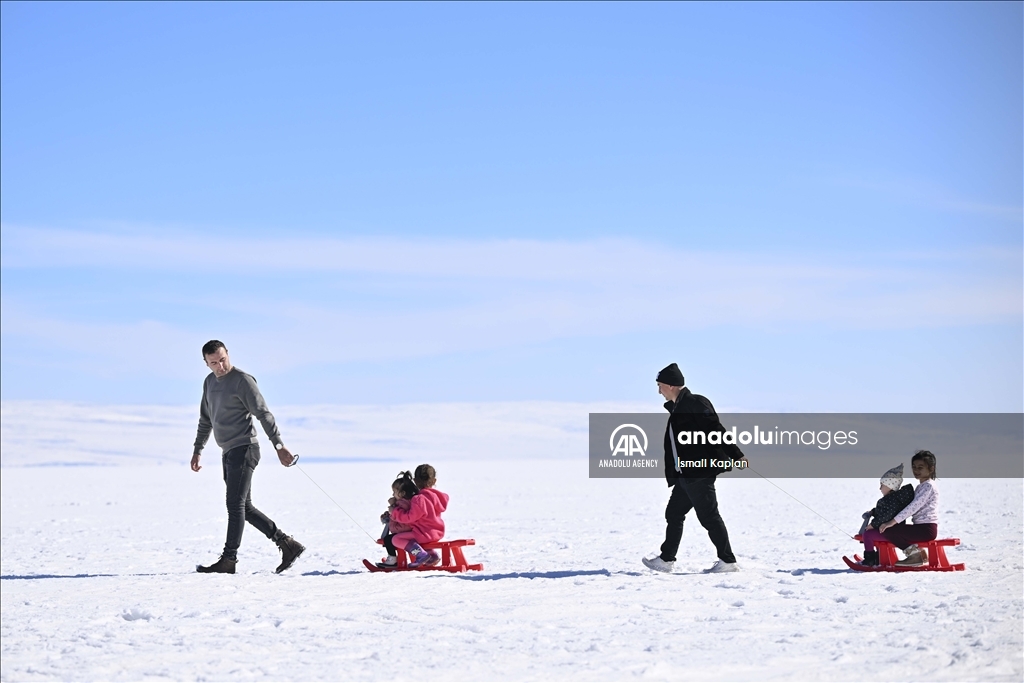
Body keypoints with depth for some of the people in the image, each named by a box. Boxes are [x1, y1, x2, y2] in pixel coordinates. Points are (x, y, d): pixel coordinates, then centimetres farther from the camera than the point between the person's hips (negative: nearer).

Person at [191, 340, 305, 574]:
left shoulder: (243, 380, -9)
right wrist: (197, 450, 25)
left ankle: (229, 559, -10)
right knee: (245, 507, 8)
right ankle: (287, 544, 10)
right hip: (228, 452, 9)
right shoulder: (210, 382, 16)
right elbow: (205, 420, 26)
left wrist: (279, 445, -20)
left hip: (244, 449, -9)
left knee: (235, 505, -10)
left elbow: (264, 414, -14)